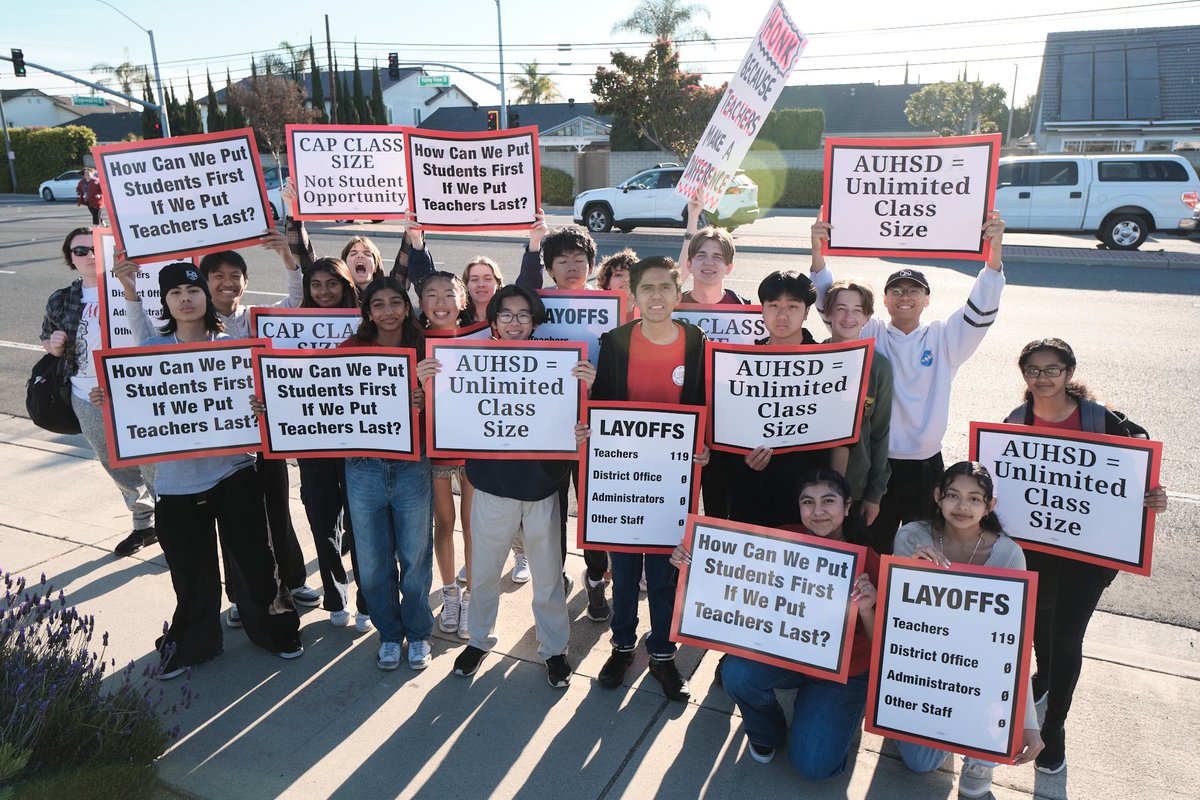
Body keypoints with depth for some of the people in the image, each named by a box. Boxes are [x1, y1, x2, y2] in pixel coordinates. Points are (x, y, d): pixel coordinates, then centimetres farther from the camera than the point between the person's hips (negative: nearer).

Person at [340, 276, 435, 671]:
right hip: (364, 468, 1)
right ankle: (389, 634, 31)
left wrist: (423, 402, -19)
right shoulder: (352, 349, 2)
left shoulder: (423, 350, 0)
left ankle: (418, 634, 30)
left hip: (412, 467, -1)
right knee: (373, 561, 10)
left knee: (415, 558, 8)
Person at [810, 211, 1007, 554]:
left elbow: (981, 309, -8)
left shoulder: (943, 338, 4)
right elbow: (831, 305, -7)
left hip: (926, 464, 1)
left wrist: (994, 249, -20)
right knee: (873, 550, 10)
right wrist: (818, 253, -21)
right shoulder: (870, 335, 2)